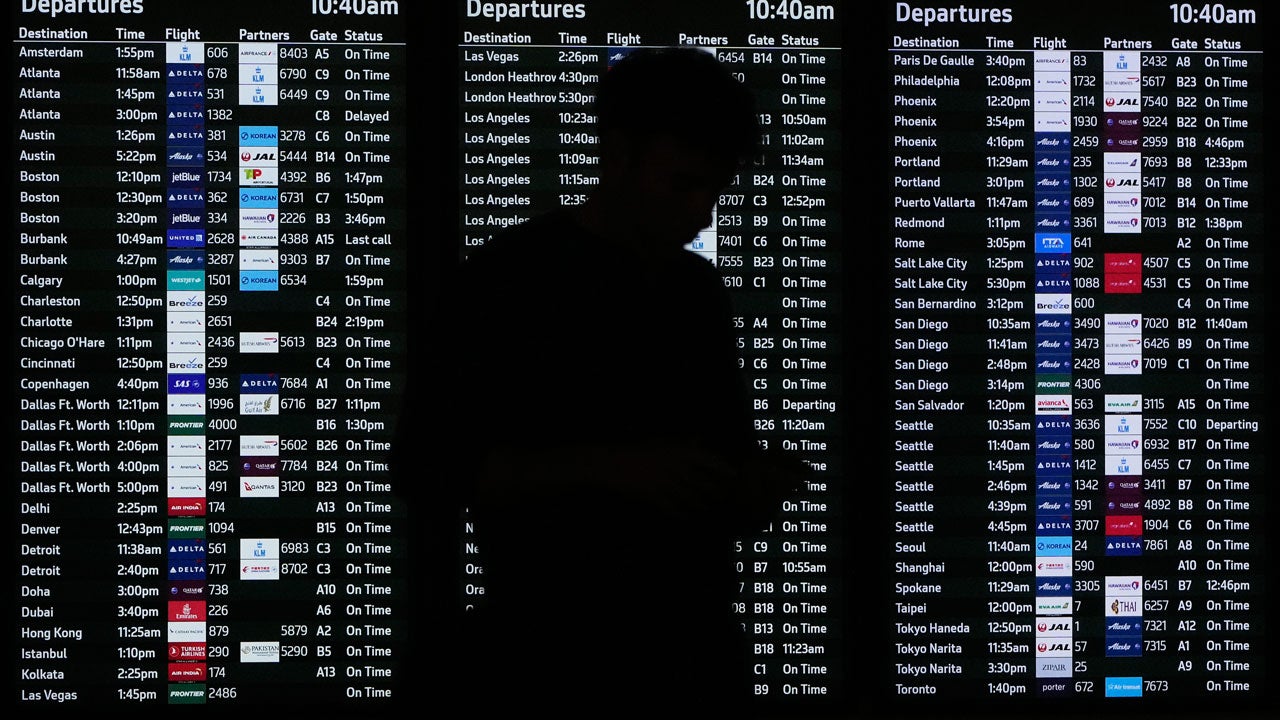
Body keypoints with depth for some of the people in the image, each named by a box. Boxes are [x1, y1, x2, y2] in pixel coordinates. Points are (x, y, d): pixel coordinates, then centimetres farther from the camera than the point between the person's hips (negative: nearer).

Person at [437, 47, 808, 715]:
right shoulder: (507, 277, -6)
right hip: (550, 657, -5)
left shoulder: (700, 291, 11)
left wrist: (755, 489, -6)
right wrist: (611, 467, -22)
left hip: (694, 656, 5)